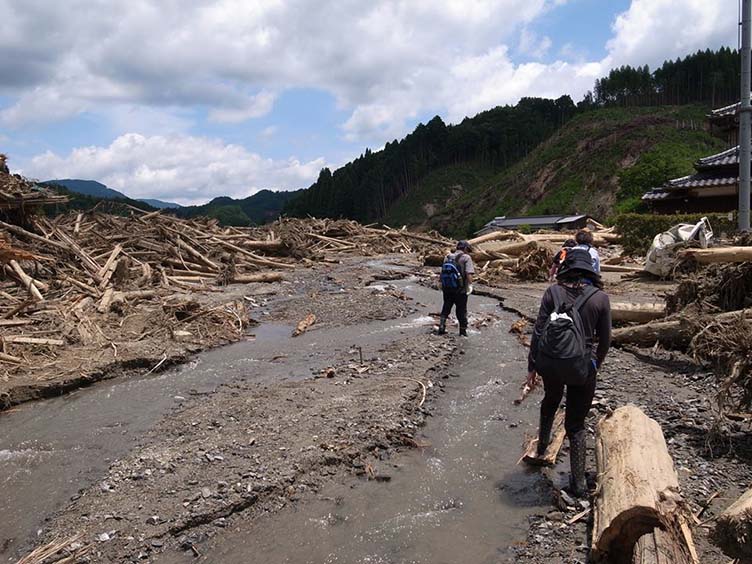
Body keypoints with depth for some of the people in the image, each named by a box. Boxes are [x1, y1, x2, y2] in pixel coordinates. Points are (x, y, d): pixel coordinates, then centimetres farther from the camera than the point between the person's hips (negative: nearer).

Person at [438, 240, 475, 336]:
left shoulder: (448, 257, 9)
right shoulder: (466, 257, -8)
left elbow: (442, 272, 13)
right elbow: (469, 273, -21)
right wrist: (470, 285, -21)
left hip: (447, 289, 4)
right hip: (460, 290, -4)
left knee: (446, 308, 18)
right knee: (461, 311, 8)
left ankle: (441, 327, 13)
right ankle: (463, 331, 15)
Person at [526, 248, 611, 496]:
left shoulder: (553, 292, -6)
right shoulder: (600, 297, -6)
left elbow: (538, 331, -6)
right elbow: (605, 339, 2)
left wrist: (532, 366, 3)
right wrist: (596, 364, 21)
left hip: (551, 363, 1)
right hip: (582, 366, -1)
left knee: (550, 400, 33)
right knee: (576, 424, 13)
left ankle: (542, 444, 49)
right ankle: (578, 482, 19)